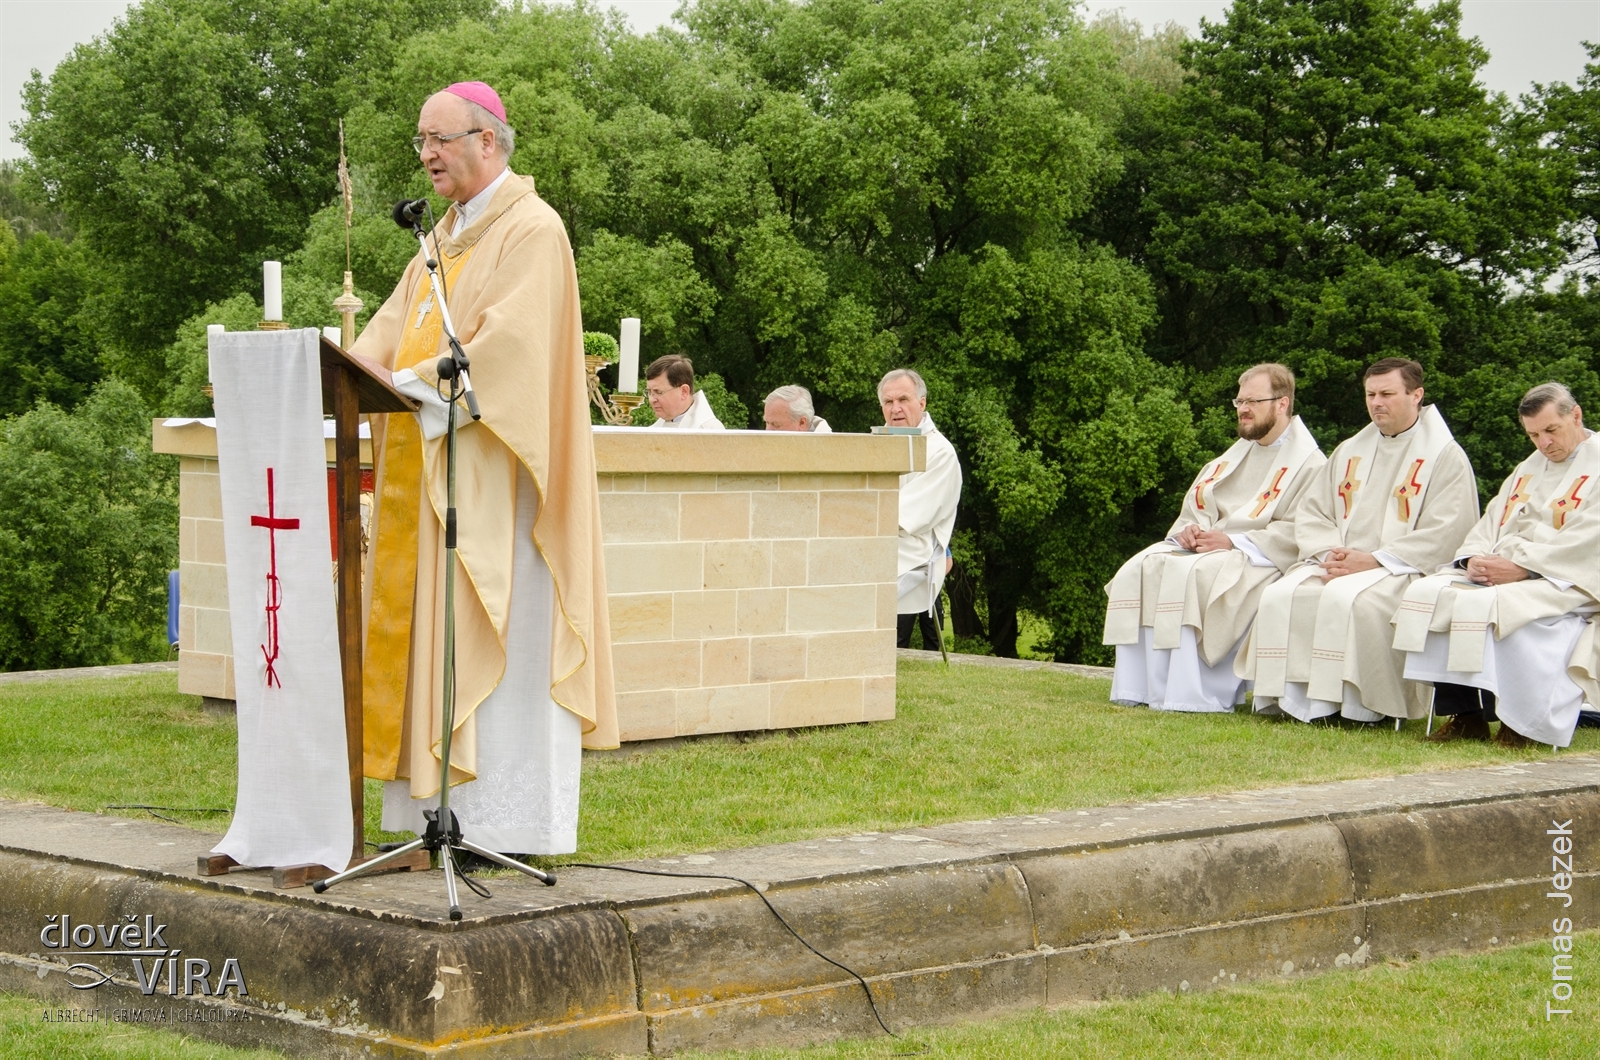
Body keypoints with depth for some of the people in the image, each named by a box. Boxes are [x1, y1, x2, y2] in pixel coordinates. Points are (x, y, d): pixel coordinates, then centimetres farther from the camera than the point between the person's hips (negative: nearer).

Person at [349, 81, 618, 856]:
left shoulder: (531, 229, -8)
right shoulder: (447, 234, 20)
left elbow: (507, 343, -20)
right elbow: (394, 327, 14)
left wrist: (410, 381, -20)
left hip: (494, 474, -9)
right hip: (432, 474, 9)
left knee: (500, 640, -7)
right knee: (429, 635, 7)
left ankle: (508, 819, -4)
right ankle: (449, 809, 11)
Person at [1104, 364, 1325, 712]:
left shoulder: (1309, 463, -4)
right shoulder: (1235, 455, 22)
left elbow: (1298, 533, -15)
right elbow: (1196, 504, 22)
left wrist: (1233, 542, -20)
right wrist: (1188, 530, -3)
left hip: (1260, 561, -8)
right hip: (1202, 548, 8)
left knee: (1193, 576, -35)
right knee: (1140, 571, -17)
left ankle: (1188, 695, -33)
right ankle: (1137, 687, -20)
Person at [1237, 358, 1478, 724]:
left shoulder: (1445, 456, 0)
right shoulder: (1349, 451, 20)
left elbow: (1444, 533, -11)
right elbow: (1311, 512, 16)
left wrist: (1374, 561, -17)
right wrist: (1328, 554, -6)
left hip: (1403, 571, -6)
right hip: (1336, 564, 6)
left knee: (1346, 599, -35)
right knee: (1280, 596, -21)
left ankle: (1355, 704, -27)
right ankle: (1291, 698, -20)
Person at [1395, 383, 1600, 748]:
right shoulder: (1528, 469, 23)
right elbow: (1492, 523, 18)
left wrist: (1522, 566, -20)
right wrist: (1474, 558, -5)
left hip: (1564, 582, -8)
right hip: (1495, 571, 8)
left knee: (1489, 606, -35)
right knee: (1427, 593, -16)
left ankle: (1525, 722, -22)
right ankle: (1465, 714, -17)